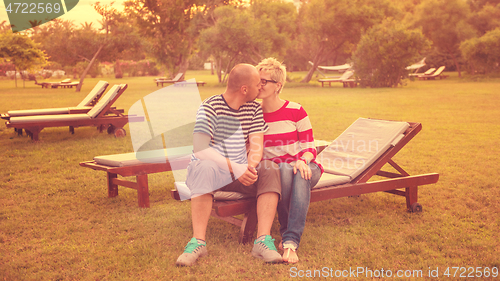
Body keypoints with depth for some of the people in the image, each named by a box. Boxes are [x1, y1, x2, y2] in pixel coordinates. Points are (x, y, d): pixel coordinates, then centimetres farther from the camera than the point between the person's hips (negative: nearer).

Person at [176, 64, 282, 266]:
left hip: (240, 172, 5)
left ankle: (263, 240, -32)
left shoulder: (254, 108, 5)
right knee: (205, 166, -38)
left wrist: (251, 166, -26)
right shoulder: (209, 107, -13)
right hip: (211, 170, -4)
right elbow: (200, 149, -24)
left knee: (270, 169, -23)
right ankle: (198, 241, -38)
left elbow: (256, 145, -2)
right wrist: (234, 167, -34)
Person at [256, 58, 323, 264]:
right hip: (274, 171, 1)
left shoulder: (296, 111, -1)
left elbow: (309, 147, -1)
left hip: (305, 168, -1)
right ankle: (286, 231, -30)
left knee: (300, 173, -39)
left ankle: (291, 241, -46)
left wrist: (302, 161, -23)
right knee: (284, 169, -37)